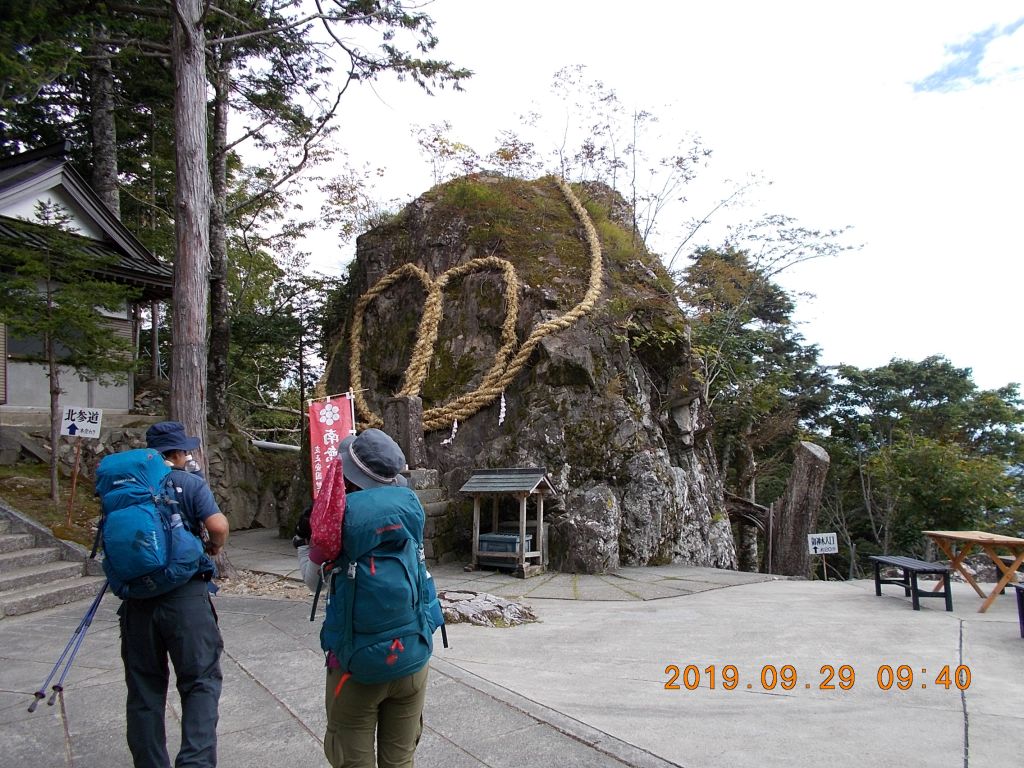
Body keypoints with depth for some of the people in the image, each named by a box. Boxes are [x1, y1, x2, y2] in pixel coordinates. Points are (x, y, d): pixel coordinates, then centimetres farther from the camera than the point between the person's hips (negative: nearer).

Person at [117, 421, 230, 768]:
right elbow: (218, 525, -17)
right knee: (201, 681, 4)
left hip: (137, 596, 4)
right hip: (185, 595, -4)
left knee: (144, 686, 14)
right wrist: (215, 547, 2)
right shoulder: (190, 483, -6)